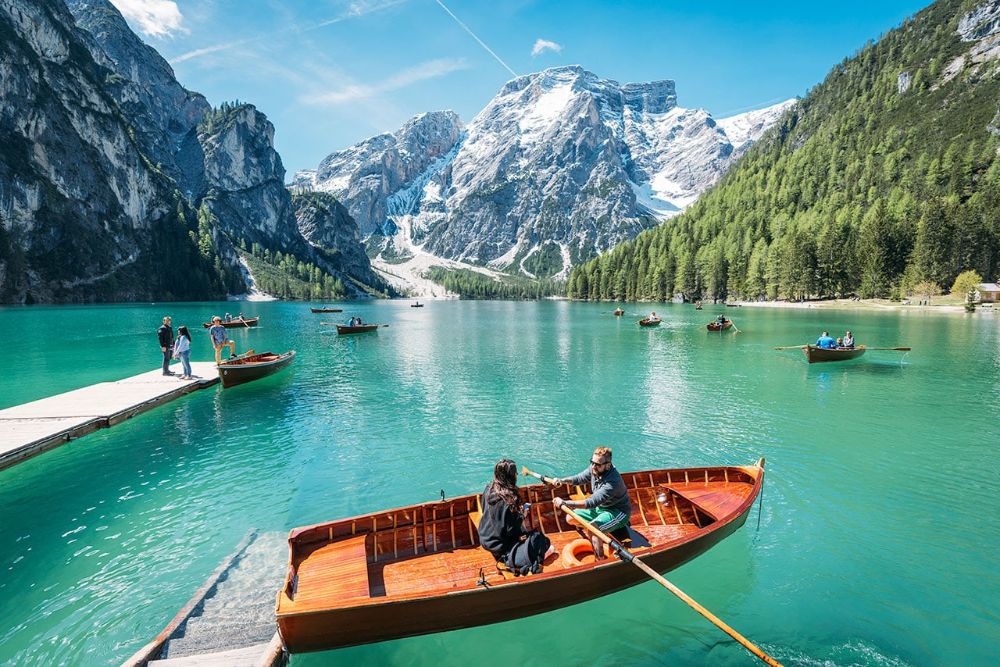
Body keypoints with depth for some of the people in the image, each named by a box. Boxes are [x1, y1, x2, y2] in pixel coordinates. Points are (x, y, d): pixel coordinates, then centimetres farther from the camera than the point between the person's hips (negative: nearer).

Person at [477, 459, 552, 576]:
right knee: (542, 541, 0)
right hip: (499, 546, -8)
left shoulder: (488, 490, -6)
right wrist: (522, 515, -7)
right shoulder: (508, 499, -29)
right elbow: (511, 529, -23)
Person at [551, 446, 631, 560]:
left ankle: (601, 561, -17)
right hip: (600, 507, 8)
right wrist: (562, 480, -13)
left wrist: (564, 502, -42)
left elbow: (591, 503, -40)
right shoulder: (594, 468, -13)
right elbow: (579, 478, 6)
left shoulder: (612, 482, -35)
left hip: (617, 512, -8)